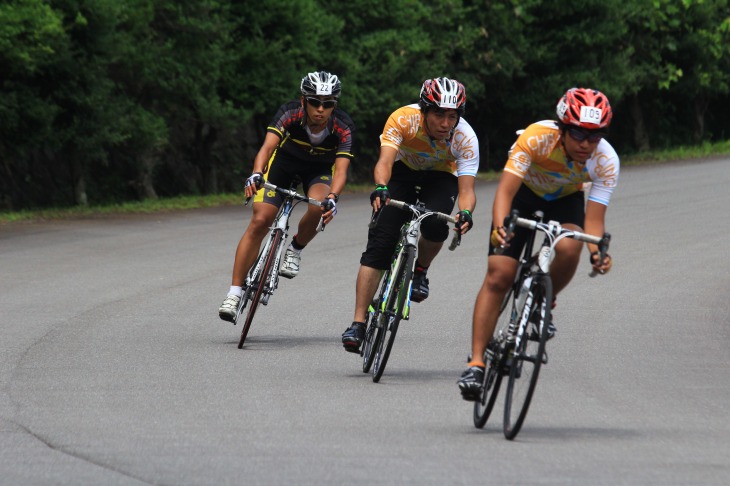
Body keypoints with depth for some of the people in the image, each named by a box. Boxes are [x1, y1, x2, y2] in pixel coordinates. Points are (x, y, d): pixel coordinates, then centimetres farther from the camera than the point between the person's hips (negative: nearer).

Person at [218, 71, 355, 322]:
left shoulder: (343, 128, -31)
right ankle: (234, 292, -11)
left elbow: (341, 170, -37)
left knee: (318, 208, -33)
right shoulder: (290, 113, -32)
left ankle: (295, 249, 0)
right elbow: (267, 147, -42)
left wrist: (332, 198, -57)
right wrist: (256, 174, -62)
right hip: (285, 159, 0)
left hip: (320, 168, 0)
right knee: (260, 221, -15)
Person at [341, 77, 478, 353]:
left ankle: (421, 269, 3)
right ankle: (358, 324, -16)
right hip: (403, 171, 0)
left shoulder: (465, 138, -30)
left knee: (435, 225, -32)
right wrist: (380, 188, -61)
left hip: (441, 177, 0)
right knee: (379, 243, -16)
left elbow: (466, 189, -34)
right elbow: (385, 161, -40)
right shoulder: (403, 119, -32)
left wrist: (466, 213, -56)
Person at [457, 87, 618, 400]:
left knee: (568, 248, -32)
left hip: (566, 200, 1)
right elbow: (505, 190, -40)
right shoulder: (537, 137, -35)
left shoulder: (606, 161, -28)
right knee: (498, 275, -15)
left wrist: (597, 252, -50)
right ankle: (476, 364, -11)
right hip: (525, 191, -1)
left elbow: (593, 219, -29)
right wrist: (499, 227, -59)